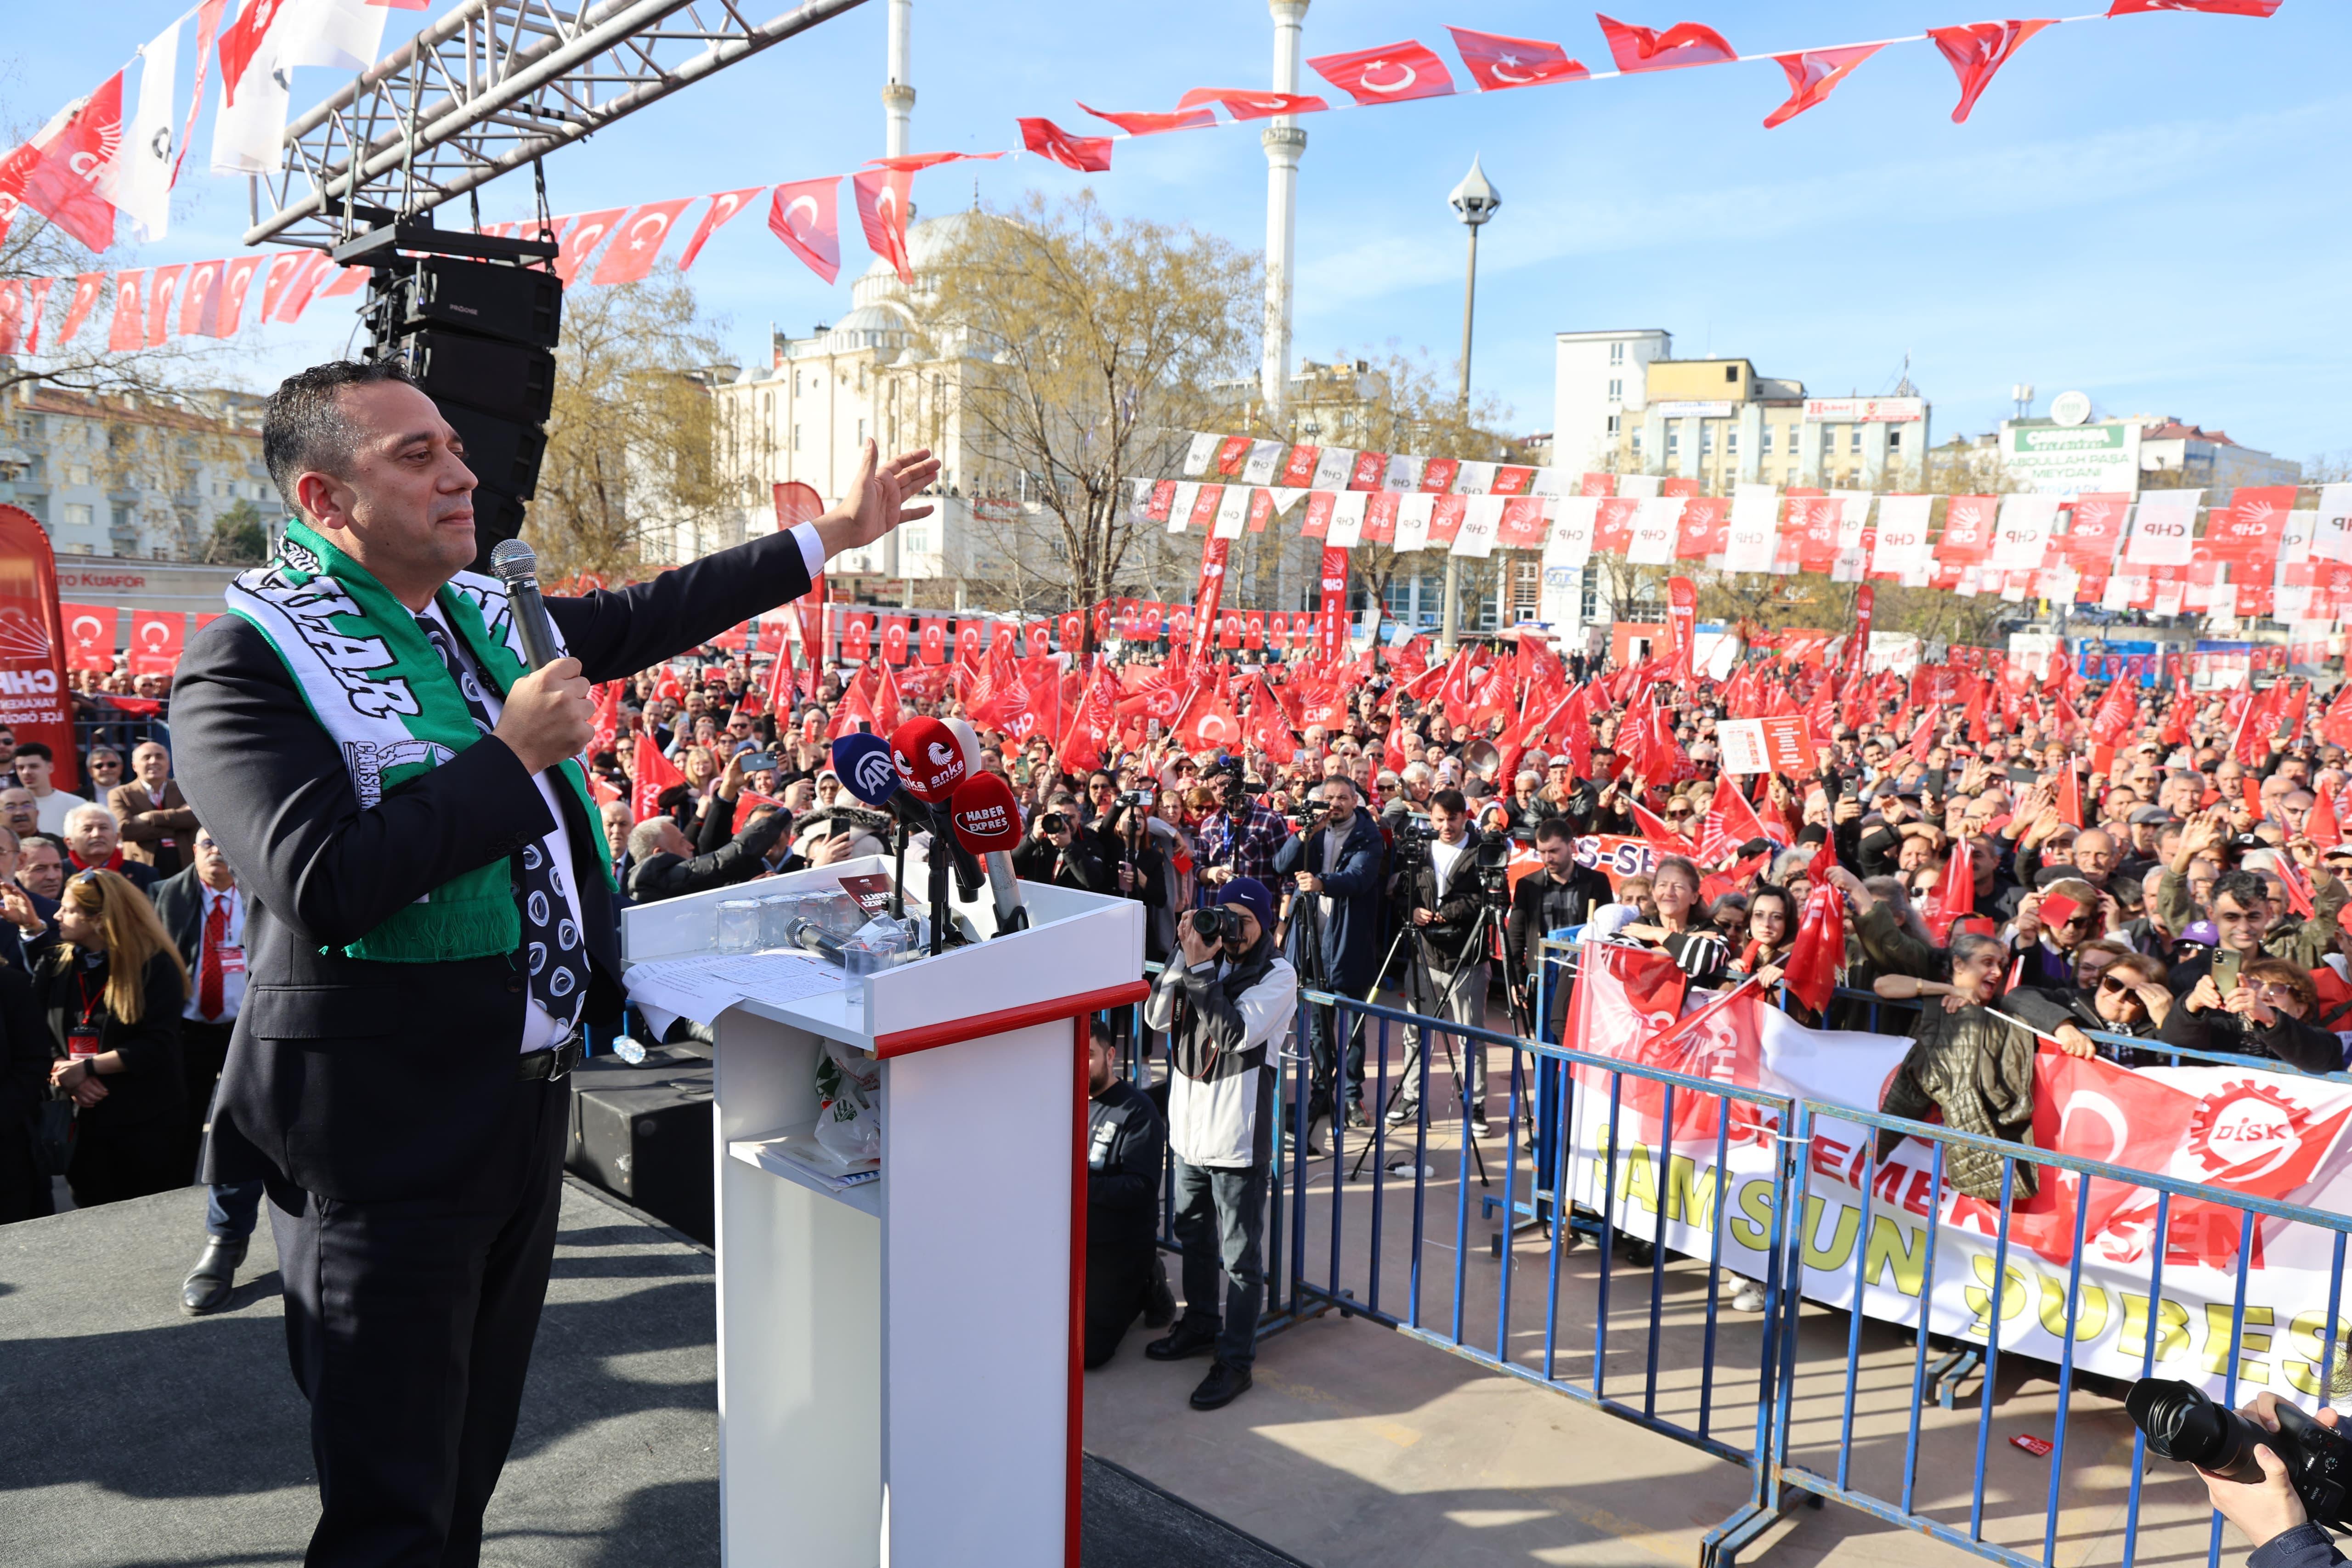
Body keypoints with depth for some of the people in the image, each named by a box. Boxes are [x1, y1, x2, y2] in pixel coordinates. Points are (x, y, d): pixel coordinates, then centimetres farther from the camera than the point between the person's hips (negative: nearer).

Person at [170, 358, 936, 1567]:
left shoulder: (485, 612, 8)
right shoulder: (248, 662, -15)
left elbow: (645, 617, 21)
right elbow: (323, 886, -26)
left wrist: (830, 535, 24)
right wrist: (514, 754, -20)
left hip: (529, 1098, 8)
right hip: (388, 1135, -7)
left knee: (472, 1455, 22)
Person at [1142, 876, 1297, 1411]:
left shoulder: (1277, 974, -10)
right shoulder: (1207, 957, 6)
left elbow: (1238, 1033, -24)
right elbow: (1158, 1016, -3)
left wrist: (1201, 969, -23)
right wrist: (1186, 958, -13)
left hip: (1238, 1136, -6)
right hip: (1189, 1126, 7)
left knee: (1240, 1255, 2)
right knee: (1194, 1234, 23)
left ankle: (1235, 1359, 14)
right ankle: (1200, 1323, 42)